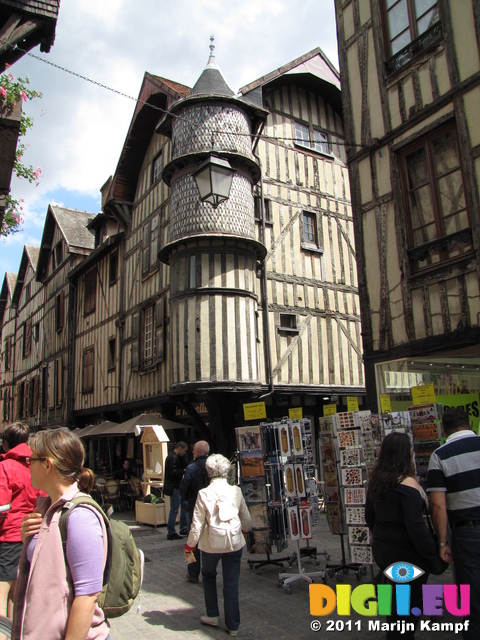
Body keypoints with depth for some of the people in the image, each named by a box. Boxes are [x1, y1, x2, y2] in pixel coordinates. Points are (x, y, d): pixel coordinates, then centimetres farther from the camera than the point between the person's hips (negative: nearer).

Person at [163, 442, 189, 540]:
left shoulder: (176, 457, 13)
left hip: (177, 486, 11)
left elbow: (184, 466, 12)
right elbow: (173, 473, -26)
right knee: (174, 509, -4)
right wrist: (184, 471, -15)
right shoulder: (173, 458, -19)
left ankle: (184, 529, 26)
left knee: (185, 504, 17)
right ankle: (171, 533, 6)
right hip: (174, 487, -11)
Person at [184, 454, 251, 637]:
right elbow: (246, 518, 8)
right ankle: (233, 626, 18)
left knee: (208, 576, 24)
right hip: (234, 542, 2)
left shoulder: (204, 493, -12)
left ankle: (213, 616, 30)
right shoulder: (236, 491, -4)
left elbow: (197, 523, -10)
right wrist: (245, 529, 30)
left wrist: (190, 545, 4)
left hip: (211, 544, -2)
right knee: (232, 584, 11)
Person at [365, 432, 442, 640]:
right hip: (406, 554, -7)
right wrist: (433, 558, -11)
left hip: (381, 551, 7)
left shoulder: (375, 481, 1)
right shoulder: (407, 484, -23)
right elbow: (416, 527, -23)